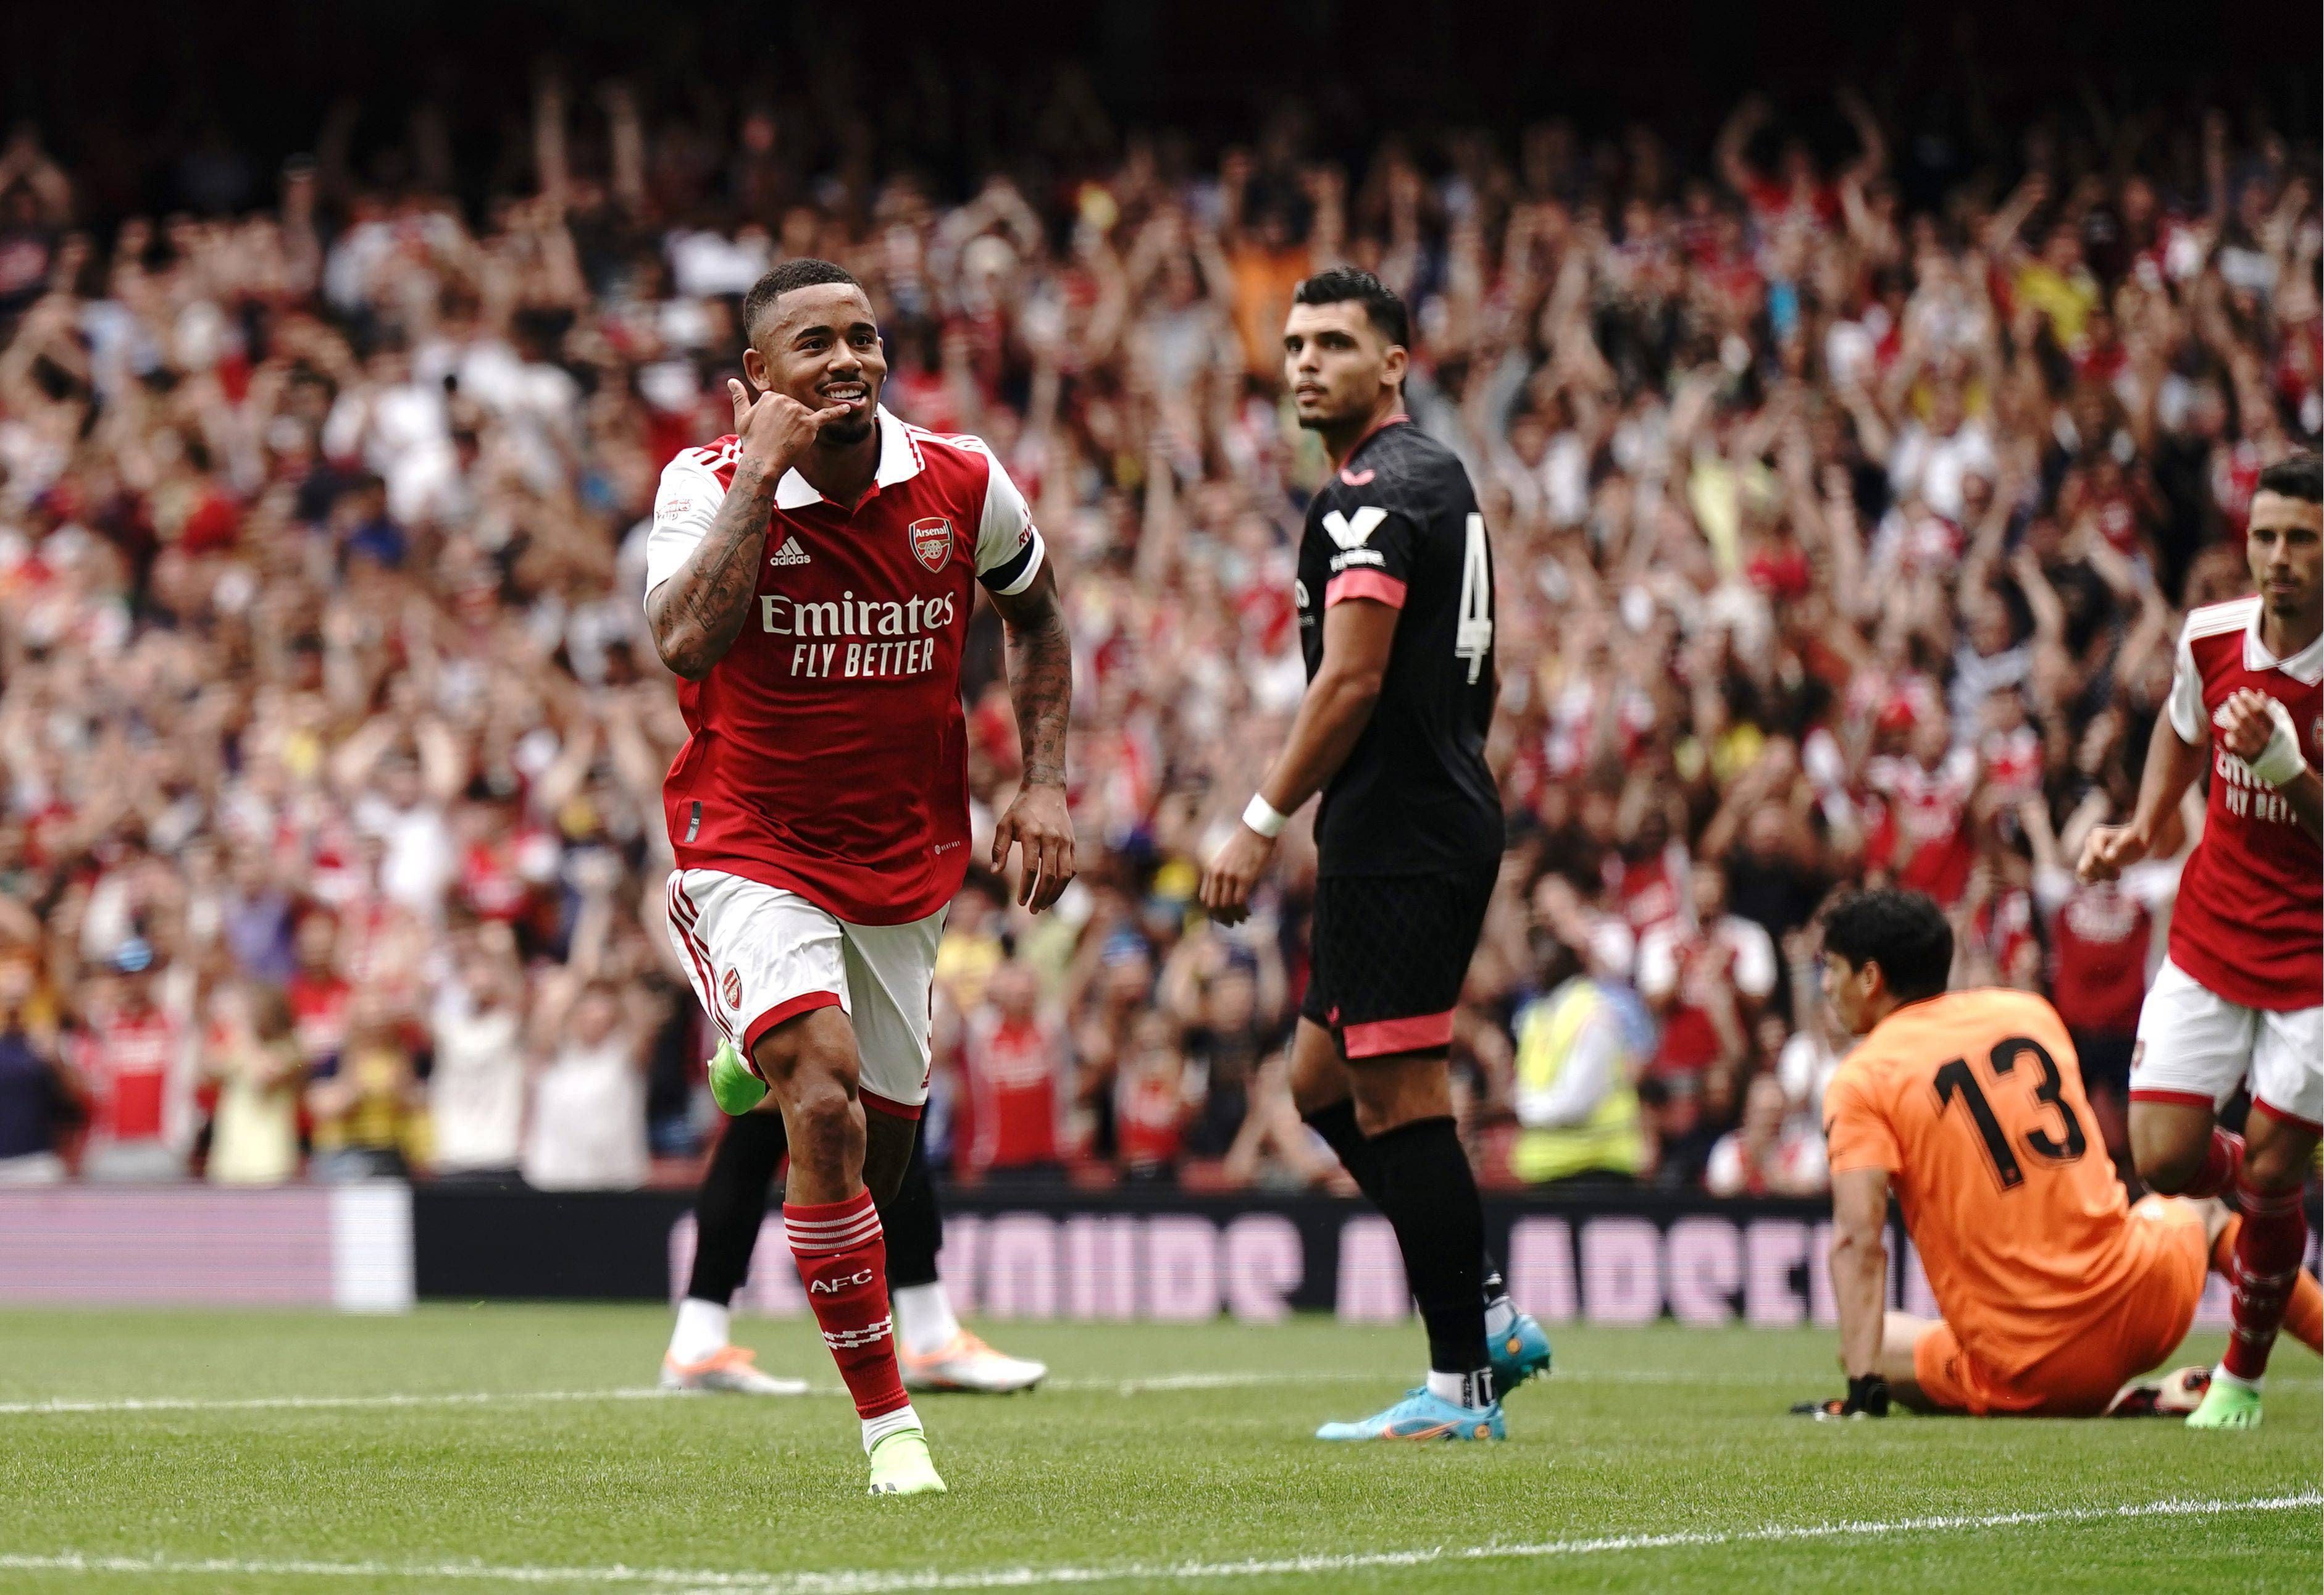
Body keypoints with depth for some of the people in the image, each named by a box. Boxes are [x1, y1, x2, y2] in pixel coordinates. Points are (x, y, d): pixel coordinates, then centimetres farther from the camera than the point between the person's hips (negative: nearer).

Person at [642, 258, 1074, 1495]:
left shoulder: (962, 485, -5)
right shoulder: (710, 484, -13)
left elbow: (1035, 617, 15)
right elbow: (687, 644, -31)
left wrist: (1044, 785, 4)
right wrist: (764, 470, -27)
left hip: (908, 858, 4)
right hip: (749, 848, -4)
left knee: (882, 1136, 8)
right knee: (825, 1096, -24)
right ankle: (886, 1418, -17)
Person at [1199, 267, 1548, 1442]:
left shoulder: (1375, 495, -13)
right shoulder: (1437, 478, 18)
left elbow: (1349, 684, -20)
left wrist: (1261, 825, -17)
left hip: (1398, 838, -11)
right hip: (1443, 822, 11)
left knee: (1396, 1099, -7)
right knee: (1324, 1080, 16)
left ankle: (1461, 1385, -4)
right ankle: (1485, 1320, 17)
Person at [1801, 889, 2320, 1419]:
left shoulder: (1860, 1082, -6)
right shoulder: (2028, 1011, 11)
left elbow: (1859, 1238, -16)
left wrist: (1864, 1390, -18)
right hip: (2146, 1300, 6)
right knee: (2201, 1210, 37)